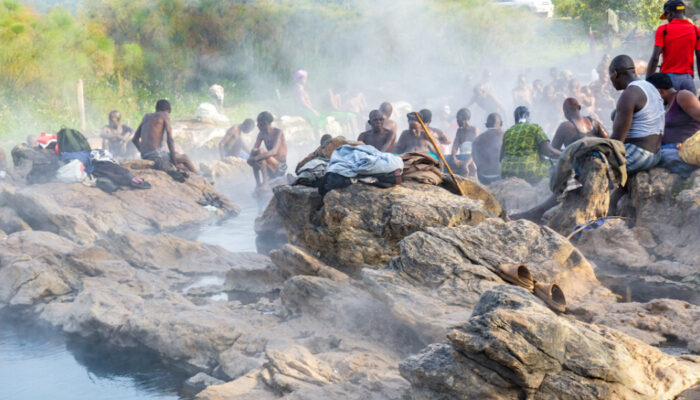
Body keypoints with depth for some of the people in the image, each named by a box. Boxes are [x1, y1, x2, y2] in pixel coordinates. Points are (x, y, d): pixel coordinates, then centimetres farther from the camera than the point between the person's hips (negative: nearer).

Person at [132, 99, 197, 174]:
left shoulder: (146, 117, 22)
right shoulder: (165, 115, 3)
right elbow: (170, 139, -7)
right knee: (185, 158, 17)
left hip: (144, 157, 7)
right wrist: (175, 164, -2)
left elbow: (134, 140, 24)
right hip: (157, 157, -7)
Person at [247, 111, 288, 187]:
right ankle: (258, 184, -14)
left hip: (280, 168, -7)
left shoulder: (278, 133, -17)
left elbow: (274, 151, -31)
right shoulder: (262, 134, 6)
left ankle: (265, 181, -29)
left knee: (261, 152, -27)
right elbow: (254, 149, 3)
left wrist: (256, 158, -38)